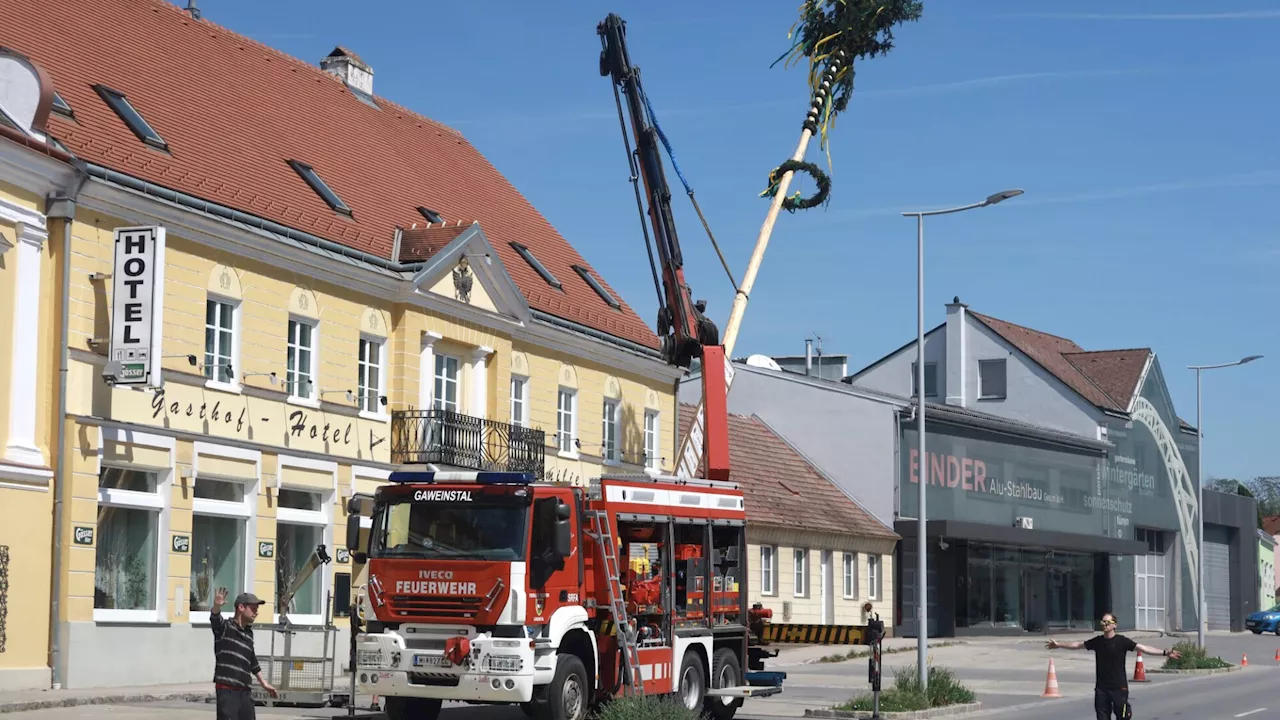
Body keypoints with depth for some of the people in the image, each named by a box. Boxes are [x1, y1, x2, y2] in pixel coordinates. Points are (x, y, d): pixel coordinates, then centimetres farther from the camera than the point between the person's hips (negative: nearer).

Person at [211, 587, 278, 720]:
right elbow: (215, 619, -27)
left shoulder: (248, 633, 17)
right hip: (226, 690, -7)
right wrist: (216, 605, -49)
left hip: (244, 691, 7)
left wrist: (264, 683, 31)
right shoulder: (225, 627, -4)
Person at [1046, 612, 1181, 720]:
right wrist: (1059, 645, 26)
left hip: (1119, 687, -4)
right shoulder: (1097, 641, 6)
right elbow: (1078, 645, 19)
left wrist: (1164, 652, -24)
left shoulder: (1122, 641, -7)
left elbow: (1143, 648, -13)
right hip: (1101, 687, 4)